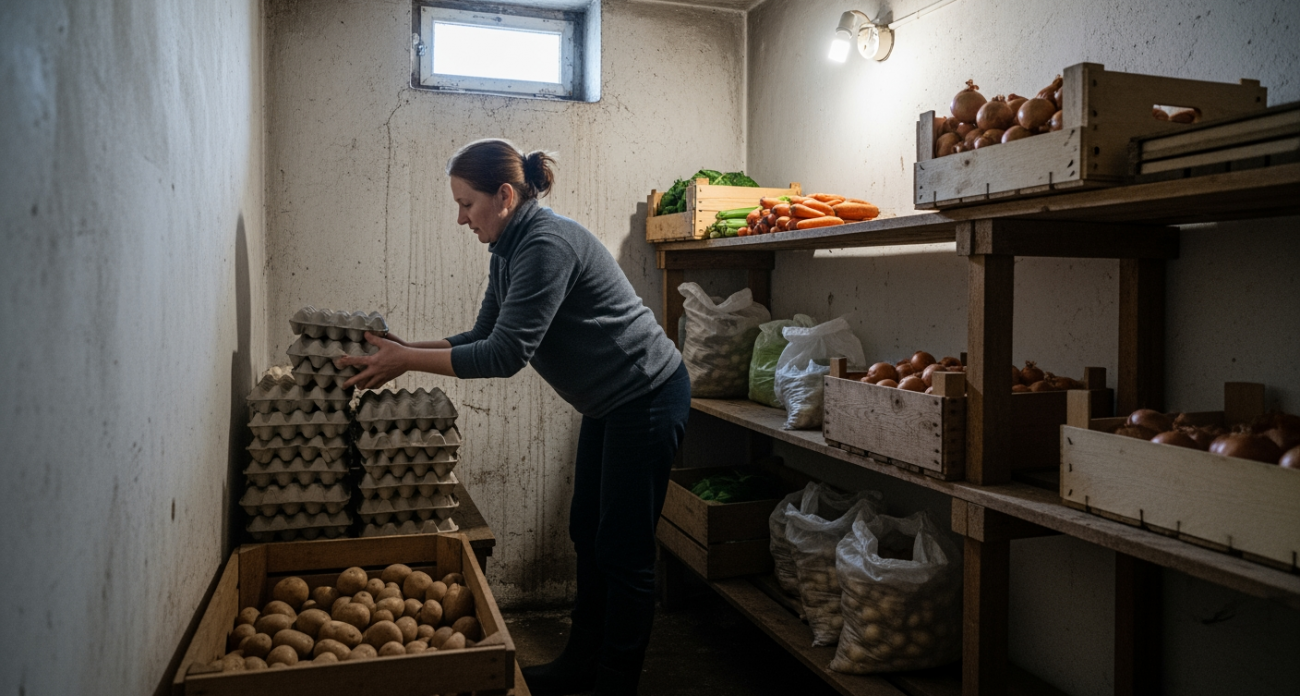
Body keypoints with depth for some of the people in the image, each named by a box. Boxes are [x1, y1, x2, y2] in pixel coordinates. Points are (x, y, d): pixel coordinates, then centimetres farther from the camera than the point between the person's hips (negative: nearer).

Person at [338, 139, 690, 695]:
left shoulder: (547, 243, -24)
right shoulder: (508, 251, 7)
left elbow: (506, 355, -27)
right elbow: (484, 337, 10)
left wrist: (409, 361, -20)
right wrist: (406, 348, 0)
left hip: (647, 397, -10)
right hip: (611, 404, 10)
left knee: (622, 550, -1)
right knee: (587, 535, 16)